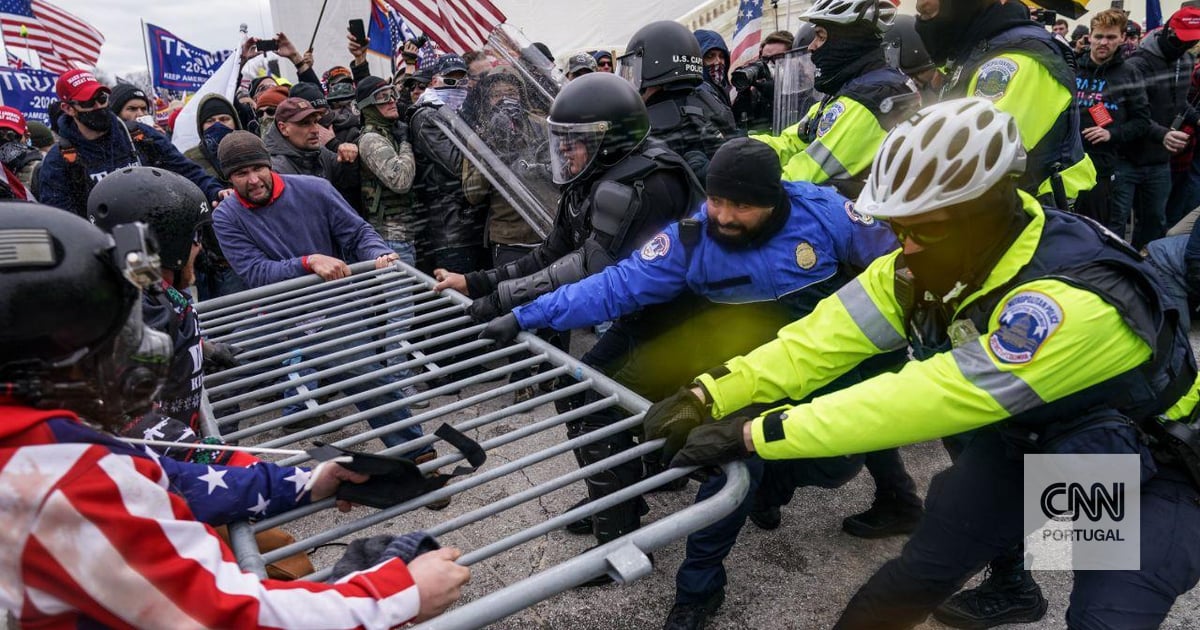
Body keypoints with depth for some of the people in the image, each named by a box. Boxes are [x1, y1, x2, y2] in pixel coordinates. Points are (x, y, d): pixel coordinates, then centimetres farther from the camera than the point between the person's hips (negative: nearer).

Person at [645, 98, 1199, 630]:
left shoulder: (1072, 302, -39)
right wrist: (707, 398, -29)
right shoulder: (933, 259, -18)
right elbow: (827, 337, -20)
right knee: (918, 574, 2)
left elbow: (925, 399, -43)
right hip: (1022, 441, 5)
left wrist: (753, 435, -42)